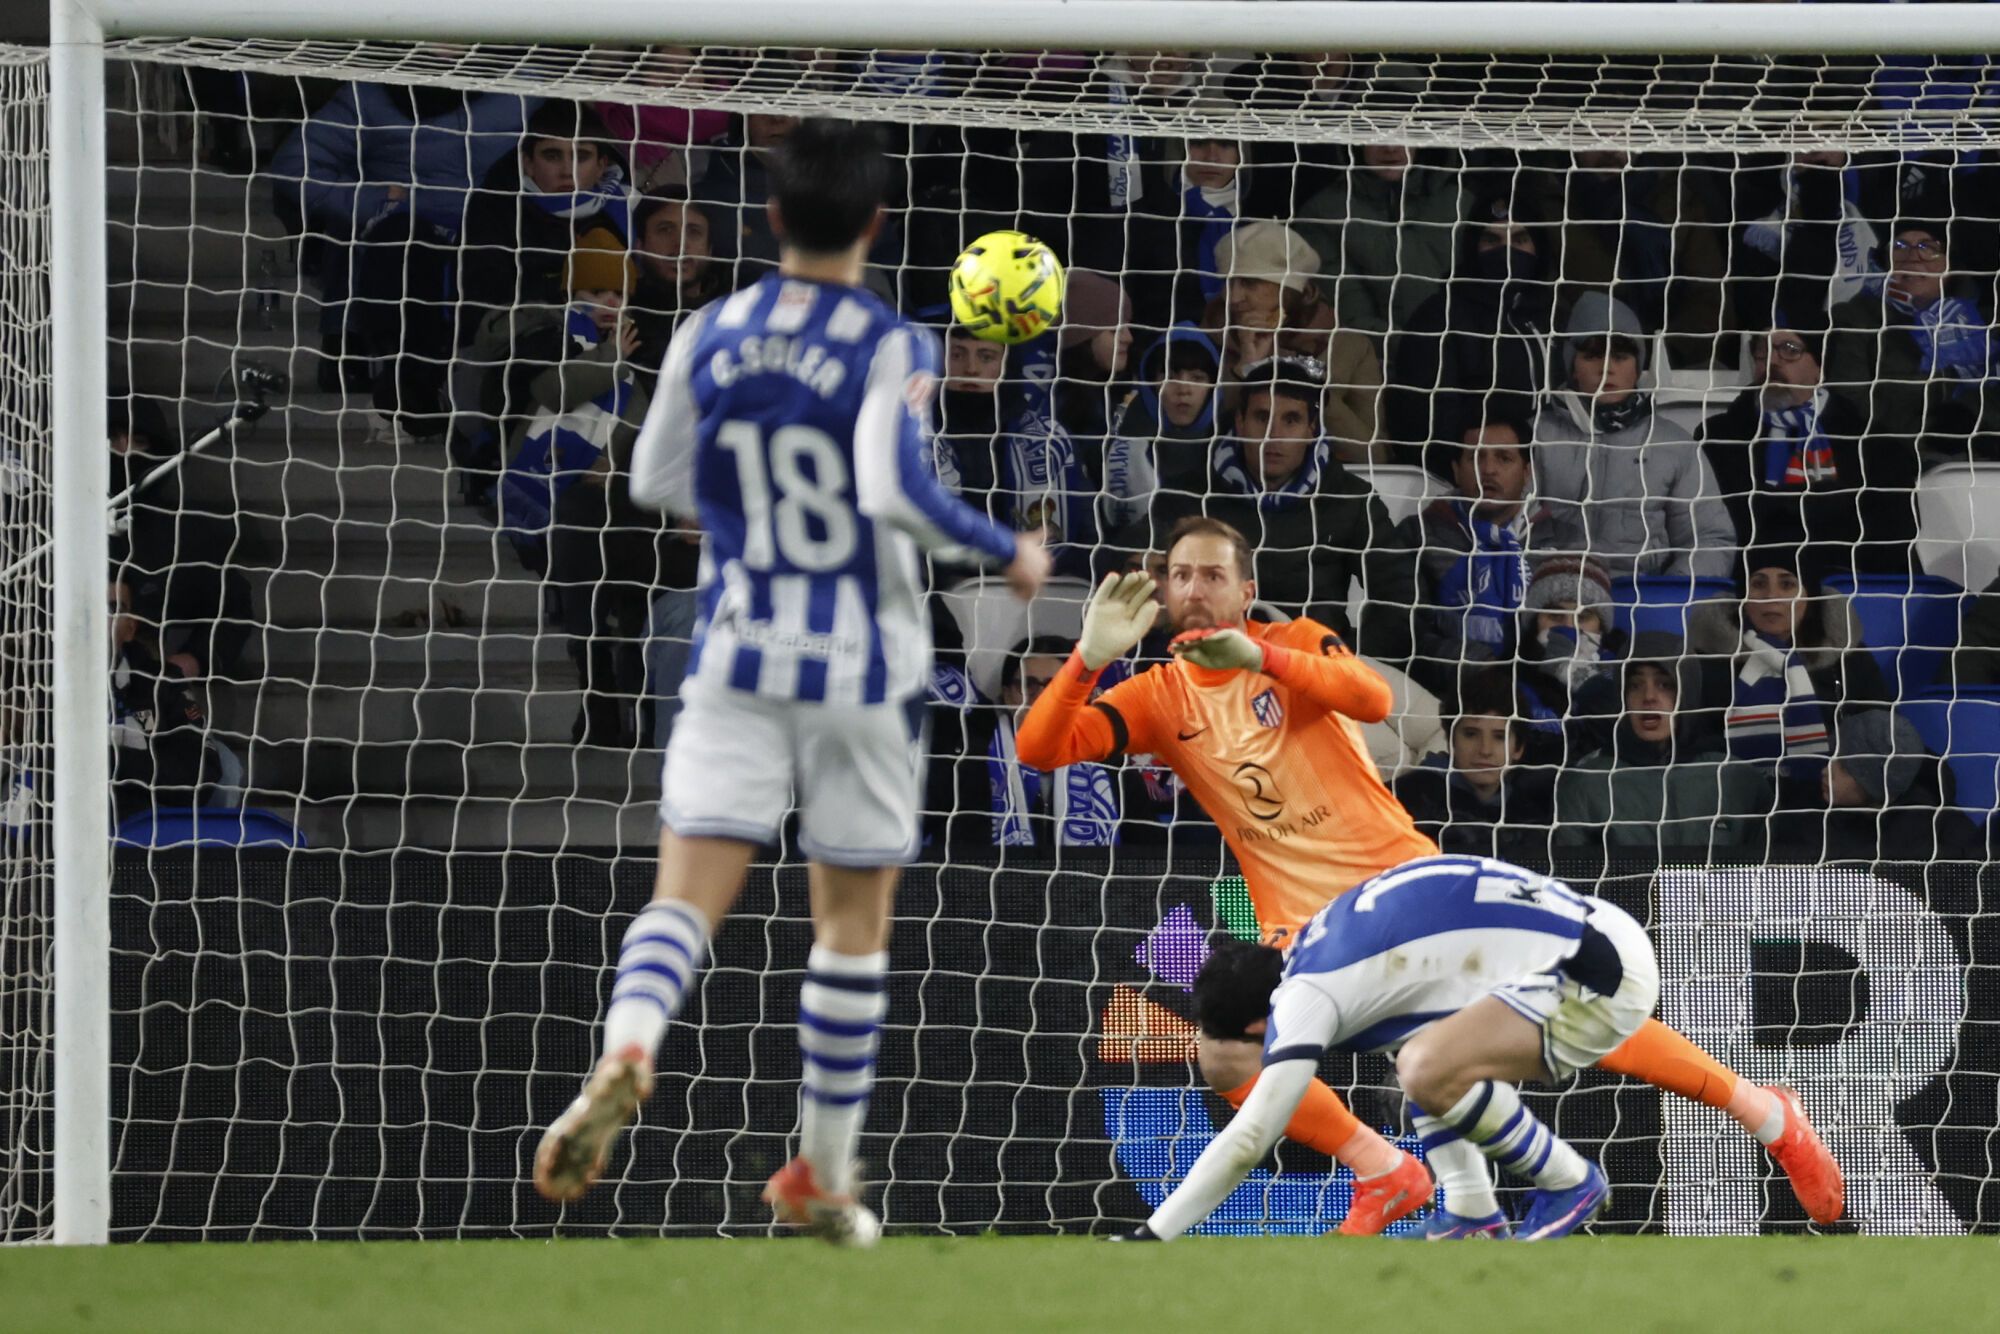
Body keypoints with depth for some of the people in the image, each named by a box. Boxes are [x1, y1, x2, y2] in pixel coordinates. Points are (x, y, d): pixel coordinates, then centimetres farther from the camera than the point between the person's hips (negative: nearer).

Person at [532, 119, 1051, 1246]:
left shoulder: (711, 336, 2)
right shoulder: (890, 348, -11)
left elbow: (658, 481, 11)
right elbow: (896, 489, -24)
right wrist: (1008, 552, -10)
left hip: (740, 658, 2)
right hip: (863, 668, -2)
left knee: (689, 893, -4)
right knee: (855, 921, 11)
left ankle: (627, 1055, -36)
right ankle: (824, 1177, 17)